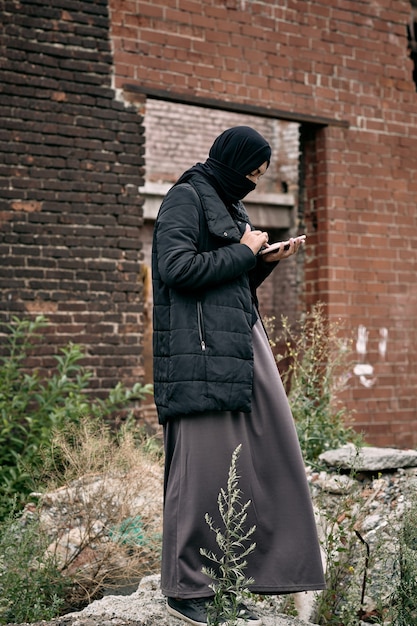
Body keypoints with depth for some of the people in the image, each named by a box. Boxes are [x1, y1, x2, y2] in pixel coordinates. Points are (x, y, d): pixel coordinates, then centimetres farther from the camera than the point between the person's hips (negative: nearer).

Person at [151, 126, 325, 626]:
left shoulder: (227, 205, 23)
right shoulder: (185, 197, -3)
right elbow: (177, 267, -17)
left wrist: (265, 261, 9)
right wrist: (243, 252, -7)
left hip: (242, 341, 9)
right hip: (202, 347, -9)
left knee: (266, 453, 4)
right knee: (204, 464, -7)